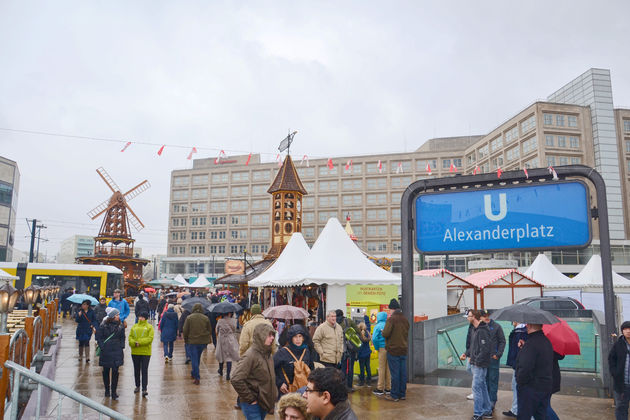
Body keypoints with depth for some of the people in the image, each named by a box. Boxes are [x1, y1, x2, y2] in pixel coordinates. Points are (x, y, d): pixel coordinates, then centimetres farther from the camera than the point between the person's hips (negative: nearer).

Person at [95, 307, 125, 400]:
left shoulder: (120, 325, 5)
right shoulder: (103, 325, -4)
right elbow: (98, 337, -1)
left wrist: (121, 348, 3)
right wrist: (102, 347, -9)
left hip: (116, 351, 1)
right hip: (106, 352, -1)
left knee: (115, 371, -3)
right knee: (106, 371, 11)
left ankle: (114, 392, 3)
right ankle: (107, 390, 27)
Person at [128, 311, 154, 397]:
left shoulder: (149, 327, 0)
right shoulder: (134, 326, 11)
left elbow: (150, 338, -10)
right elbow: (130, 337, 4)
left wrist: (140, 342, -19)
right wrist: (134, 343, -15)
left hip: (145, 352, -4)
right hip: (135, 352, 4)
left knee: (144, 370, -5)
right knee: (136, 370, 14)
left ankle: (144, 389, -5)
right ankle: (137, 386, 30)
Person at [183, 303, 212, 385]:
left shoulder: (189, 318, -6)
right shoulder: (206, 318, 1)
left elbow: (185, 330, -4)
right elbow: (209, 330, 7)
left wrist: (185, 340, 10)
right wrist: (207, 342, 16)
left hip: (192, 341, -3)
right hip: (203, 341, 3)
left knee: (194, 359, 1)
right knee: (197, 358, 21)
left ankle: (196, 378, -4)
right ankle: (194, 373, 34)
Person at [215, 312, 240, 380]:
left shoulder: (220, 321, -10)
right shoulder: (233, 320, -12)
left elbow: (217, 330, 2)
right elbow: (234, 330, -1)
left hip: (221, 340, 1)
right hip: (231, 341, -1)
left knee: (221, 356, 18)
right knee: (229, 358, 3)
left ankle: (221, 371, 37)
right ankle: (228, 375, 0)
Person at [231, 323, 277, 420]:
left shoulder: (267, 354, 5)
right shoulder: (250, 355, -20)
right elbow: (236, 380, -25)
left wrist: (273, 396, 10)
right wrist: (250, 399, -18)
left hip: (264, 402, 8)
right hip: (252, 404, -8)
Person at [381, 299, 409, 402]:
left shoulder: (391, 319, -14)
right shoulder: (405, 319, 9)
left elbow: (386, 333, -19)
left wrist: (382, 332, 1)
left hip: (393, 350, -6)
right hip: (403, 350, 6)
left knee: (394, 373, -1)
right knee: (403, 373, 11)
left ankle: (394, 395, 5)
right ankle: (402, 394, 18)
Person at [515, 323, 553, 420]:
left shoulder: (530, 344, -24)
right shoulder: (547, 341, 7)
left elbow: (525, 369, -28)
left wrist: (519, 382, -12)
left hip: (531, 388, -9)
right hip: (547, 386, 9)